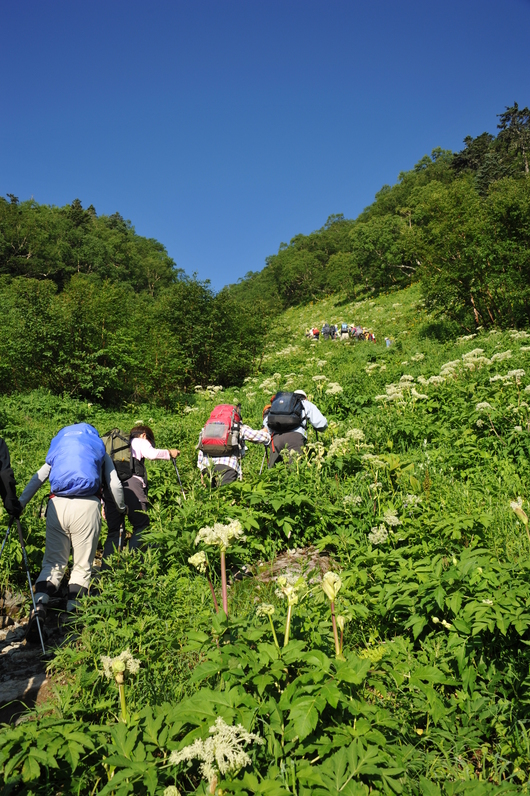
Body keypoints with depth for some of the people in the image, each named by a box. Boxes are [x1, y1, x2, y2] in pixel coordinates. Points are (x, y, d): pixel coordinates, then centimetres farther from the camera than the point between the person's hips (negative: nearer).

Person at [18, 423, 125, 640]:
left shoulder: (58, 450, 26)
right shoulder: (100, 451, 20)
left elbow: (37, 479, 18)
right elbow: (115, 485, 14)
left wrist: (18, 505, 17)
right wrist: (121, 508, 29)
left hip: (57, 505, 2)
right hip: (86, 507, -2)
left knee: (53, 561, 12)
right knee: (82, 565, 9)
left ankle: (39, 604, -10)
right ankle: (71, 611, 1)